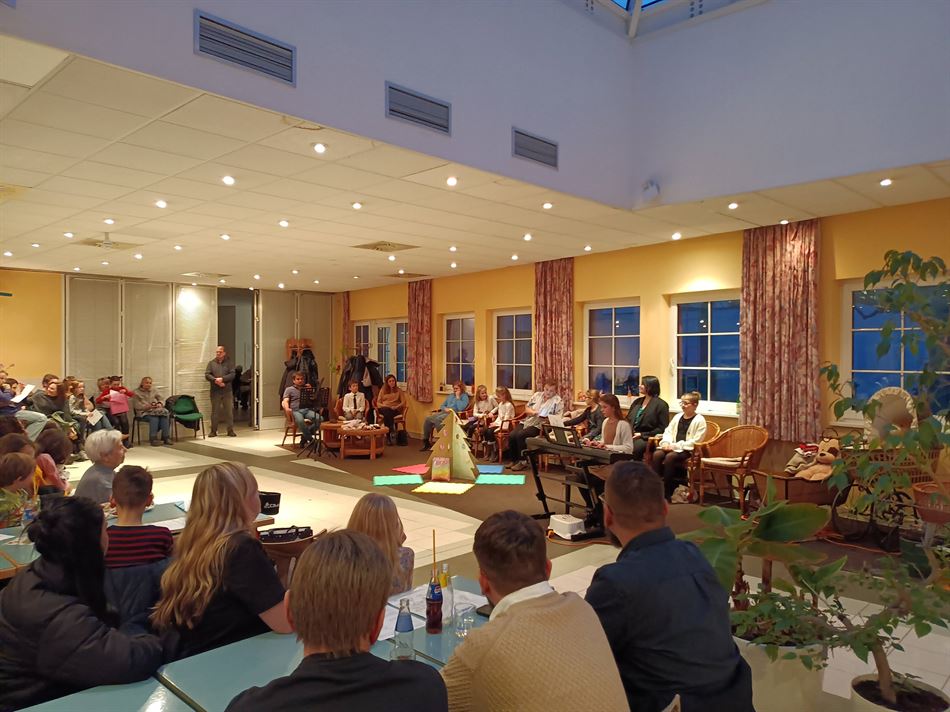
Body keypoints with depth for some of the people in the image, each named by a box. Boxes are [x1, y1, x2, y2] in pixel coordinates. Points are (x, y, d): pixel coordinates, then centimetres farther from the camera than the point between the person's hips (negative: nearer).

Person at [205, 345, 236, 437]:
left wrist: (222, 379, -17)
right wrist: (215, 380, -15)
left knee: (229, 411, 1)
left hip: (227, 391, -1)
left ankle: (230, 430, 8)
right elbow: (207, 375, 0)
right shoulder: (211, 363, 9)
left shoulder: (229, 363, 6)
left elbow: (232, 374, -4)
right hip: (215, 391, 1)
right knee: (214, 411, 4)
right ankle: (213, 431, 12)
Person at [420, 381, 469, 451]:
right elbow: (442, 406, 21)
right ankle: (426, 442, -5)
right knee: (427, 419, -13)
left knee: (437, 420, -33)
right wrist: (445, 408, -1)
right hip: (444, 412, 8)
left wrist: (457, 397, -8)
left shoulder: (464, 396, 2)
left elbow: (460, 408, -15)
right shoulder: (450, 396, 25)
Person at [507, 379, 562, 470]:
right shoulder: (537, 395, 15)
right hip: (527, 421, 6)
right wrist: (533, 412, -5)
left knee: (520, 435, -28)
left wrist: (546, 418, -21)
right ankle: (513, 460, -1)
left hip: (540, 425, -6)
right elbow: (526, 408, 16)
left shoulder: (557, 400, -1)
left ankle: (523, 462, -13)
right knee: (511, 435, -18)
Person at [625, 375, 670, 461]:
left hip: (646, 438, -6)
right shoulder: (637, 401, 21)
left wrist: (642, 434, -11)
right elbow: (628, 419, 24)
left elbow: (662, 428, -5)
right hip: (631, 436, 6)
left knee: (633, 448, -34)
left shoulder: (661, 405, 0)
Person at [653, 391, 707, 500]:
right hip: (673, 448, 6)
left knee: (670, 457, -34)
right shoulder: (677, 416, 17)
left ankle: (667, 492, -25)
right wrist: (666, 443, -7)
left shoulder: (699, 420, -3)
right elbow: (668, 432, 15)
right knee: (656, 454, -25)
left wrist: (676, 446, -17)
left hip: (688, 450, -6)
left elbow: (695, 441, -12)